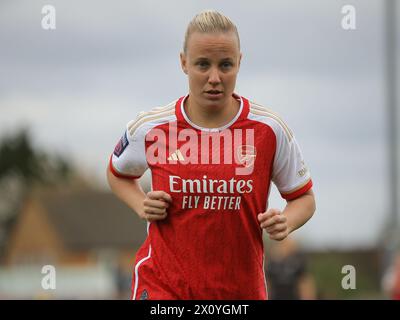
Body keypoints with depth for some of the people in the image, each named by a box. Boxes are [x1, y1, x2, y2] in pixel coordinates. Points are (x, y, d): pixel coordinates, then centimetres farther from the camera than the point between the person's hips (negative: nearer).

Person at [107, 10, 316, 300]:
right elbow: (118, 173, 17)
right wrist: (142, 205, -3)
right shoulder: (149, 129, -4)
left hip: (242, 287, 2)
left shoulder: (270, 131, -6)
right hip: (162, 286, -1)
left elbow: (304, 197, 7)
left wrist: (285, 223, -15)